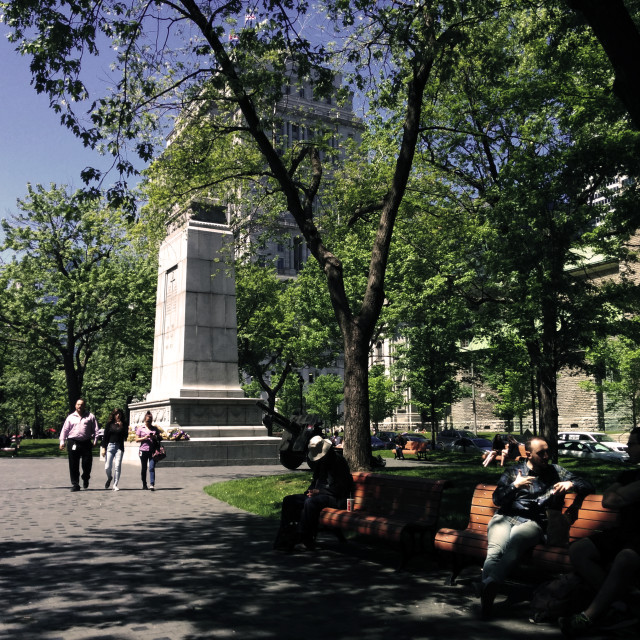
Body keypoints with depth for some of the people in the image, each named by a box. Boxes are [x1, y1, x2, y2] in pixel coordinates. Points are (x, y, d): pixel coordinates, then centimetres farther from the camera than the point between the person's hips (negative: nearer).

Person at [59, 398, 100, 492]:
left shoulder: (90, 416, 9)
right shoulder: (70, 417, 13)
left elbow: (95, 430, 7)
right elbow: (64, 430, 11)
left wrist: (95, 440, -3)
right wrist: (62, 442, 2)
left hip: (86, 443, -1)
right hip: (73, 443, 1)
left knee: (87, 463, 0)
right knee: (74, 466, 2)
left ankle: (85, 479, 28)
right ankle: (75, 484, 10)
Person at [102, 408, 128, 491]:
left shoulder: (124, 425, 7)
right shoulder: (109, 424, 6)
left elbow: (125, 436, -3)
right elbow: (105, 436, 5)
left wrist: (121, 426, -11)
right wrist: (103, 448, -1)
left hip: (119, 447, 0)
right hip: (110, 446, 0)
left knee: (117, 466, -5)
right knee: (107, 467, -3)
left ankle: (115, 485, 4)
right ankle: (109, 478, 30)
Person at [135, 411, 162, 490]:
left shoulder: (155, 428, 10)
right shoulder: (140, 428, 6)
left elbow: (160, 438, 13)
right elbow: (137, 439, 3)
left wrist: (155, 437, -8)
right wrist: (145, 438, -12)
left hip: (152, 451, 0)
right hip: (143, 450, 0)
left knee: (152, 468, -10)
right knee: (144, 468, 9)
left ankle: (152, 485, -14)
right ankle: (144, 485, 21)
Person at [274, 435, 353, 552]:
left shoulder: (338, 461, -11)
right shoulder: (319, 462, 15)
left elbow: (340, 487, -16)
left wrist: (319, 491, -17)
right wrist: (310, 491, 3)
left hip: (336, 499, -9)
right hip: (319, 495, 9)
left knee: (311, 502, -37)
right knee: (288, 500, -4)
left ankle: (306, 541, -28)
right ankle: (287, 539, -11)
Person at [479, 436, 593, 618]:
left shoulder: (556, 472, 24)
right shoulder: (513, 471, 23)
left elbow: (589, 486, 22)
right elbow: (497, 500, 16)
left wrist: (571, 484, 0)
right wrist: (515, 486, -1)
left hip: (532, 522, -2)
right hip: (505, 518, 2)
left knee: (513, 542, -39)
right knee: (496, 549, -34)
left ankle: (490, 584, -60)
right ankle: (487, 592, -54)